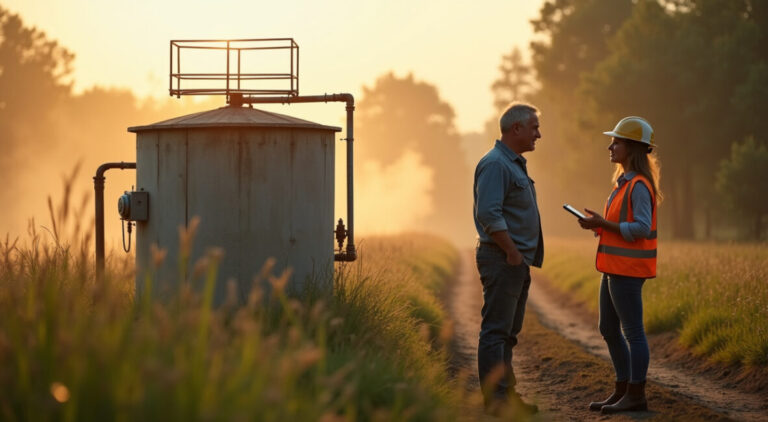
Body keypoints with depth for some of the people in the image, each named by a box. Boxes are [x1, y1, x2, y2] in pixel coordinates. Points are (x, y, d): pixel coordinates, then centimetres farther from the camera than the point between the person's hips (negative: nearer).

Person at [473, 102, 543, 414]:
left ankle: (506, 394, 18)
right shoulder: (495, 164, -14)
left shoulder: (515, 164, 19)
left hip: (518, 262, 10)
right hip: (502, 260, -10)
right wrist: (513, 252, -20)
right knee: (496, 330, -8)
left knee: (508, 331, 13)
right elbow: (489, 215, -23)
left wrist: (524, 257, 17)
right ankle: (495, 398, -7)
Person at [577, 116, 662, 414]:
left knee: (632, 331, -3)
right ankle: (622, 391, 20)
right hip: (615, 267, 10)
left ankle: (636, 395, 4)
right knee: (608, 329, 13)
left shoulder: (639, 185, -15)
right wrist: (599, 225, 5)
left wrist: (603, 224, -18)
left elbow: (642, 228, -20)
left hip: (628, 270, -10)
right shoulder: (626, 182, 15)